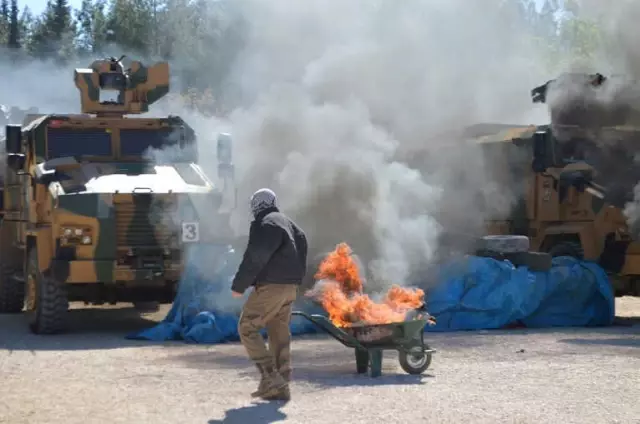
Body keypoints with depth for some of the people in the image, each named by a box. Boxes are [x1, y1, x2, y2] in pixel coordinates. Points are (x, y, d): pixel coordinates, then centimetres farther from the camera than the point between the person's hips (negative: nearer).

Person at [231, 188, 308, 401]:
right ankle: (280, 387, 10)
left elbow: (254, 258, -17)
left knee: (247, 328, -1)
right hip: (290, 287, 9)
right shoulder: (289, 224, 18)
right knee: (280, 336, 10)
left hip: (270, 287, -9)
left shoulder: (264, 225, -11)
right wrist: (295, 282, 18)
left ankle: (270, 377, -11)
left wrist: (238, 286, -10)